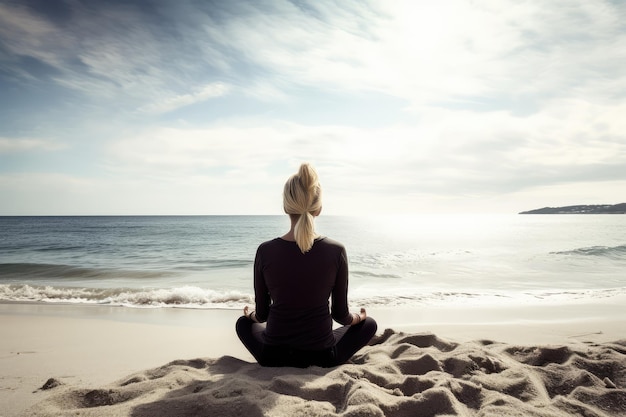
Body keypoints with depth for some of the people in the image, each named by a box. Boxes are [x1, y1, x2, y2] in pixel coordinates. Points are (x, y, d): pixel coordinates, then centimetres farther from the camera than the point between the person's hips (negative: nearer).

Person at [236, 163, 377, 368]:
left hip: (273, 357, 1)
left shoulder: (265, 251, -12)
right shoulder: (336, 251, -14)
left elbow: (261, 315, -1)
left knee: (243, 322, 34)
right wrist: (357, 317, 20)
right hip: (321, 357, -1)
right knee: (369, 324, 26)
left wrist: (251, 314, 23)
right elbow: (340, 315, -3)